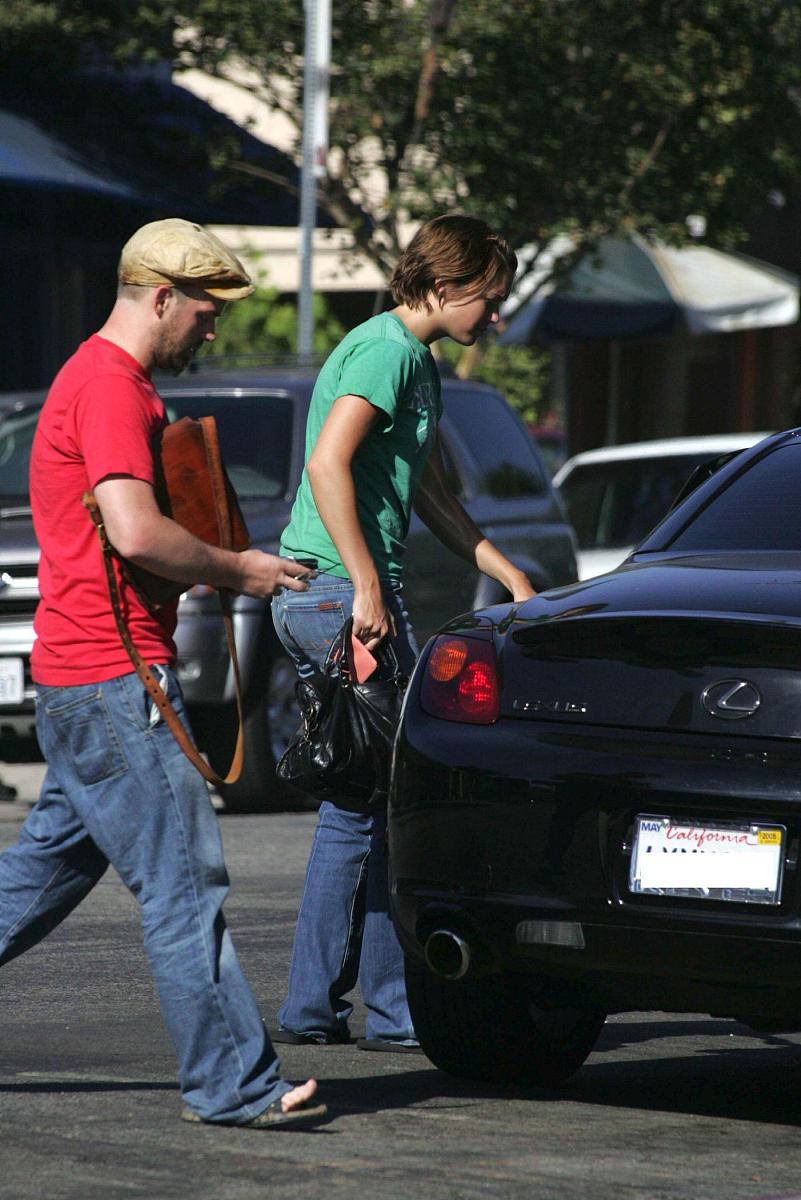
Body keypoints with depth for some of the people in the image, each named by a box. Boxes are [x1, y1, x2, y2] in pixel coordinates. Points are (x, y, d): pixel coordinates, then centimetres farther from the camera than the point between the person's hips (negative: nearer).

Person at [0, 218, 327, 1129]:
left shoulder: (115, 383, 20)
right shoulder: (109, 387, -14)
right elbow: (135, 533, -25)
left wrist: (226, 568, 15)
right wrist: (235, 571, -11)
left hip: (77, 680, 11)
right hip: (115, 679, -11)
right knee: (184, 883, -8)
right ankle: (231, 1083, -6)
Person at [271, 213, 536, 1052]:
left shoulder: (416, 362, 21)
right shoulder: (385, 350, -11)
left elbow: (432, 497, 28)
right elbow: (327, 463, -23)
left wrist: (513, 578, 27)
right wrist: (367, 588, -25)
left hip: (313, 601, 11)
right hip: (343, 587, -11)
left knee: (360, 801, 12)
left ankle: (312, 1006, 14)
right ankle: (397, 1008, -3)